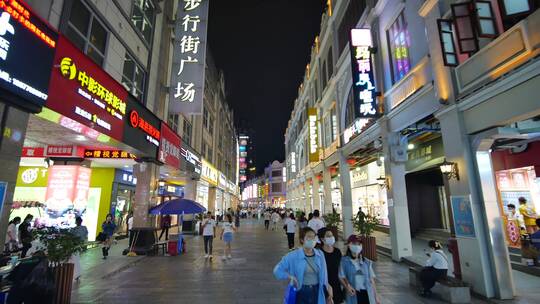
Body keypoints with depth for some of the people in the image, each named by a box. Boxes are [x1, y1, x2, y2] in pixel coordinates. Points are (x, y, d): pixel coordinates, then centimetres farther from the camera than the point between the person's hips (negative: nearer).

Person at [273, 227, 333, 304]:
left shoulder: (320, 255, -2)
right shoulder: (293, 256, -13)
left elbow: (323, 276, 6)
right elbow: (277, 270, -8)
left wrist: (327, 293, 10)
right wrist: (289, 277, -22)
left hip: (316, 293, 3)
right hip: (300, 293, -3)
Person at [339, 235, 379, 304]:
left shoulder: (367, 262, 9)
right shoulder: (344, 261, -4)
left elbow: (371, 280, 11)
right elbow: (341, 277, -8)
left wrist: (376, 296, 10)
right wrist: (347, 286, -26)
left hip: (367, 293, 3)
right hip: (353, 294, -3)